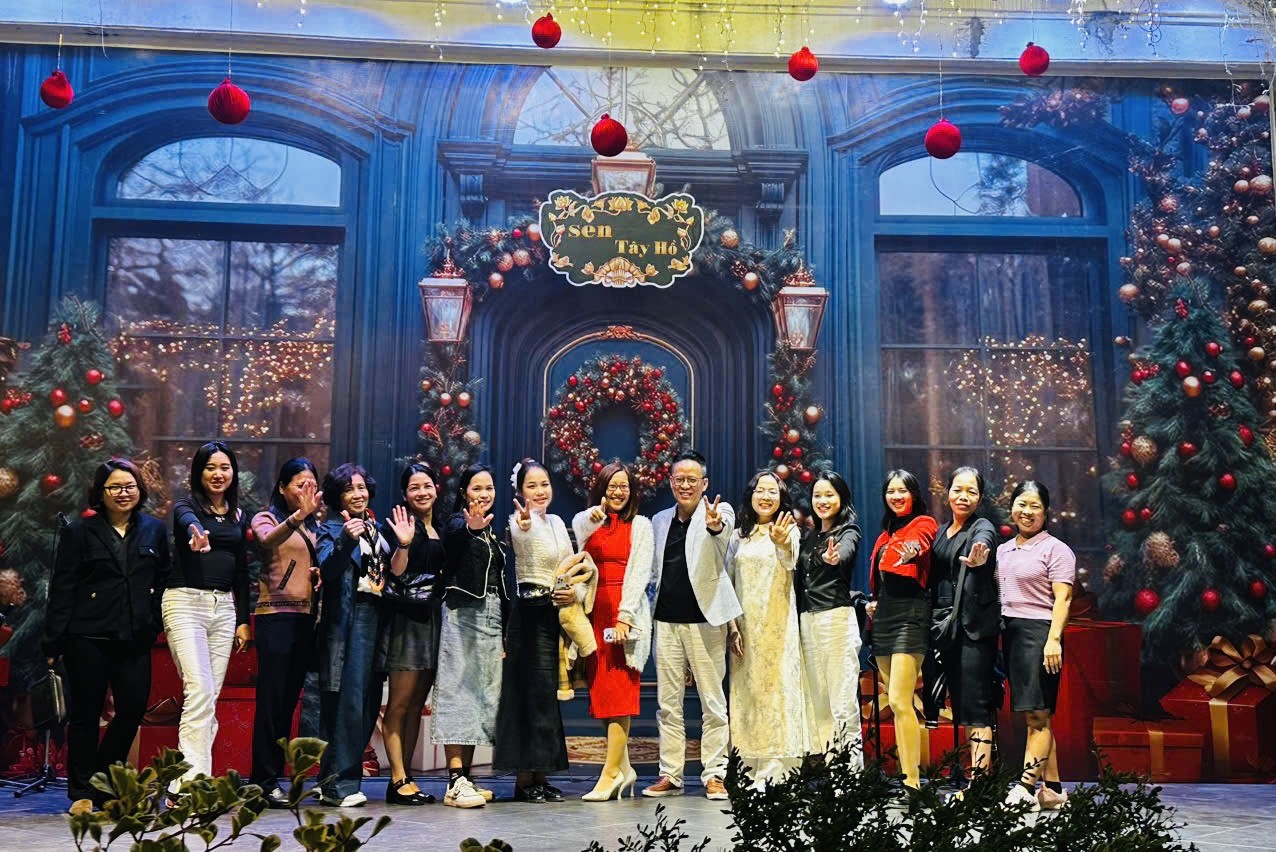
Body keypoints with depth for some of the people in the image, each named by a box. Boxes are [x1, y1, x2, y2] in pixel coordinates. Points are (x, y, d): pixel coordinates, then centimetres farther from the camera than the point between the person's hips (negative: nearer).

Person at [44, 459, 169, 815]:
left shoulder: (154, 530, 10)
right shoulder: (79, 532, 2)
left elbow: (163, 582, 14)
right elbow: (61, 589, 0)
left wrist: (154, 625, 4)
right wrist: (54, 641, -5)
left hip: (134, 638, 3)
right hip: (87, 638, -3)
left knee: (134, 708, -1)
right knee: (86, 714, 4)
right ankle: (82, 793, 16)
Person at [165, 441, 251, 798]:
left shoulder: (238, 516, 14)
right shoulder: (186, 506, -1)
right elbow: (187, 521, -28)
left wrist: (243, 620, 12)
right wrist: (195, 533, -52)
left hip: (224, 607, 5)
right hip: (186, 602, -5)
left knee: (210, 697, 4)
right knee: (200, 691, -17)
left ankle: (186, 784, 9)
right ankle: (190, 782, -17)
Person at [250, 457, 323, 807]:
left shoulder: (315, 526, 17)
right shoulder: (266, 518, 1)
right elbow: (268, 540, -22)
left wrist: (324, 575, 3)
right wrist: (298, 515, -38)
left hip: (307, 618, 6)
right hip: (276, 615, -6)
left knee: (289, 700, 8)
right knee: (271, 699, -7)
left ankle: (273, 777, 15)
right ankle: (265, 782, -2)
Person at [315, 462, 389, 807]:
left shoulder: (375, 527, 19)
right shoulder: (332, 528, 0)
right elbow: (327, 569, -18)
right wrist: (346, 540, -32)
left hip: (376, 617, 7)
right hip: (349, 620, -7)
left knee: (370, 701, 7)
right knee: (349, 698, -11)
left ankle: (338, 777, 17)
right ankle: (339, 783, -7)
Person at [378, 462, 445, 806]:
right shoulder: (399, 525, -4)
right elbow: (396, 573, -11)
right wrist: (403, 544, -27)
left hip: (433, 619, 7)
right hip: (406, 618, -7)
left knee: (417, 703, 9)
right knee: (400, 703, -5)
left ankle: (406, 776, 14)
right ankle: (399, 780, -3)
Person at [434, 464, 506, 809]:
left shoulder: (492, 532, 18)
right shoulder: (457, 523, -4)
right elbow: (455, 534, -31)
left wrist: (505, 632, 16)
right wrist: (471, 527, -54)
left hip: (492, 616, 8)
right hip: (463, 613, -8)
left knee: (482, 694, 8)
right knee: (459, 690, -10)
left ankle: (466, 777, 14)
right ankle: (455, 782, -11)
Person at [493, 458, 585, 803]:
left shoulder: (557, 522, 13)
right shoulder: (520, 521, -10)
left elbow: (571, 566, 18)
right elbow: (524, 539, -35)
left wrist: (575, 591, -3)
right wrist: (524, 527, -59)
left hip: (557, 613, 7)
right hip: (531, 614, -7)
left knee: (547, 693, 10)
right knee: (533, 691, -6)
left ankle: (539, 775, 18)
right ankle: (524, 777, 3)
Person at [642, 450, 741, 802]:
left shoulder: (719, 513, -2)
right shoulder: (660, 520, 12)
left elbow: (725, 531, -27)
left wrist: (716, 525, -49)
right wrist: (650, 608, 10)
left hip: (704, 620, -4)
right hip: (666, 621, 5)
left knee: (713, 703, 0)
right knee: (668, 703, 8)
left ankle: (714, 775, 10)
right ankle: (670, 775, 16)